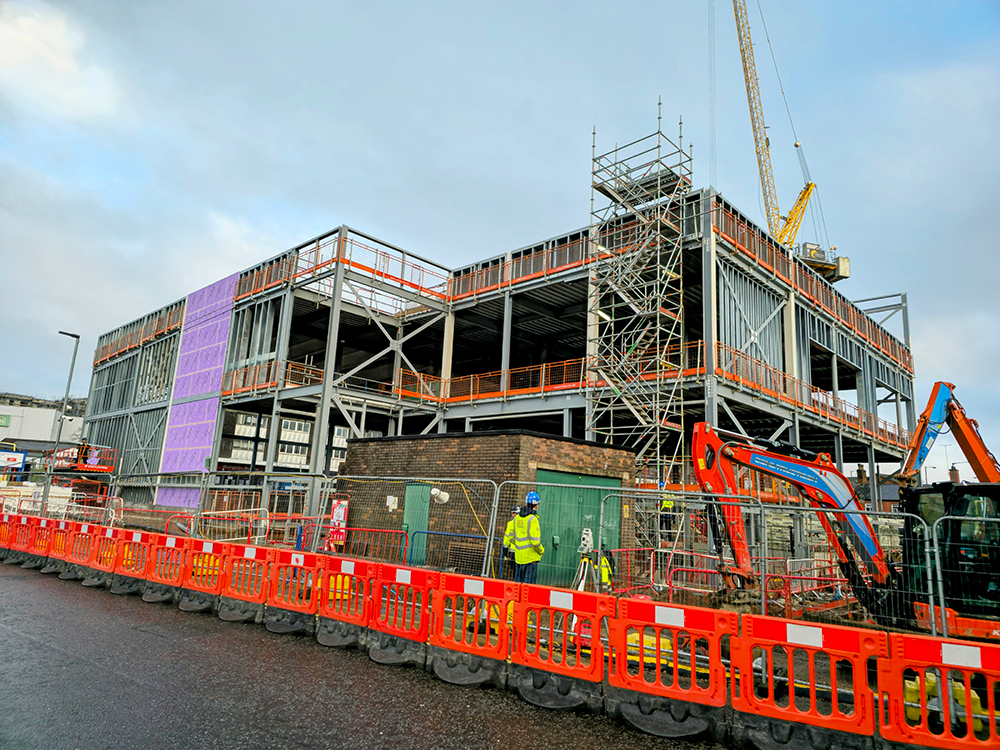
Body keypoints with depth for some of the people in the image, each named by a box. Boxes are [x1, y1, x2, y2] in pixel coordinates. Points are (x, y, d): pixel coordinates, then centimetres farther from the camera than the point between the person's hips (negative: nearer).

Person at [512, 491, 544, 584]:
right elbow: (535, 541, -19)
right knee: (528, 583, 0)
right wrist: (541, 551, -1)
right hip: (530, 557, -6)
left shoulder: (517, 518, 5)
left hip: (519, 556, 6)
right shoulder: (533, 519, -15)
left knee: (517, 582, 15)